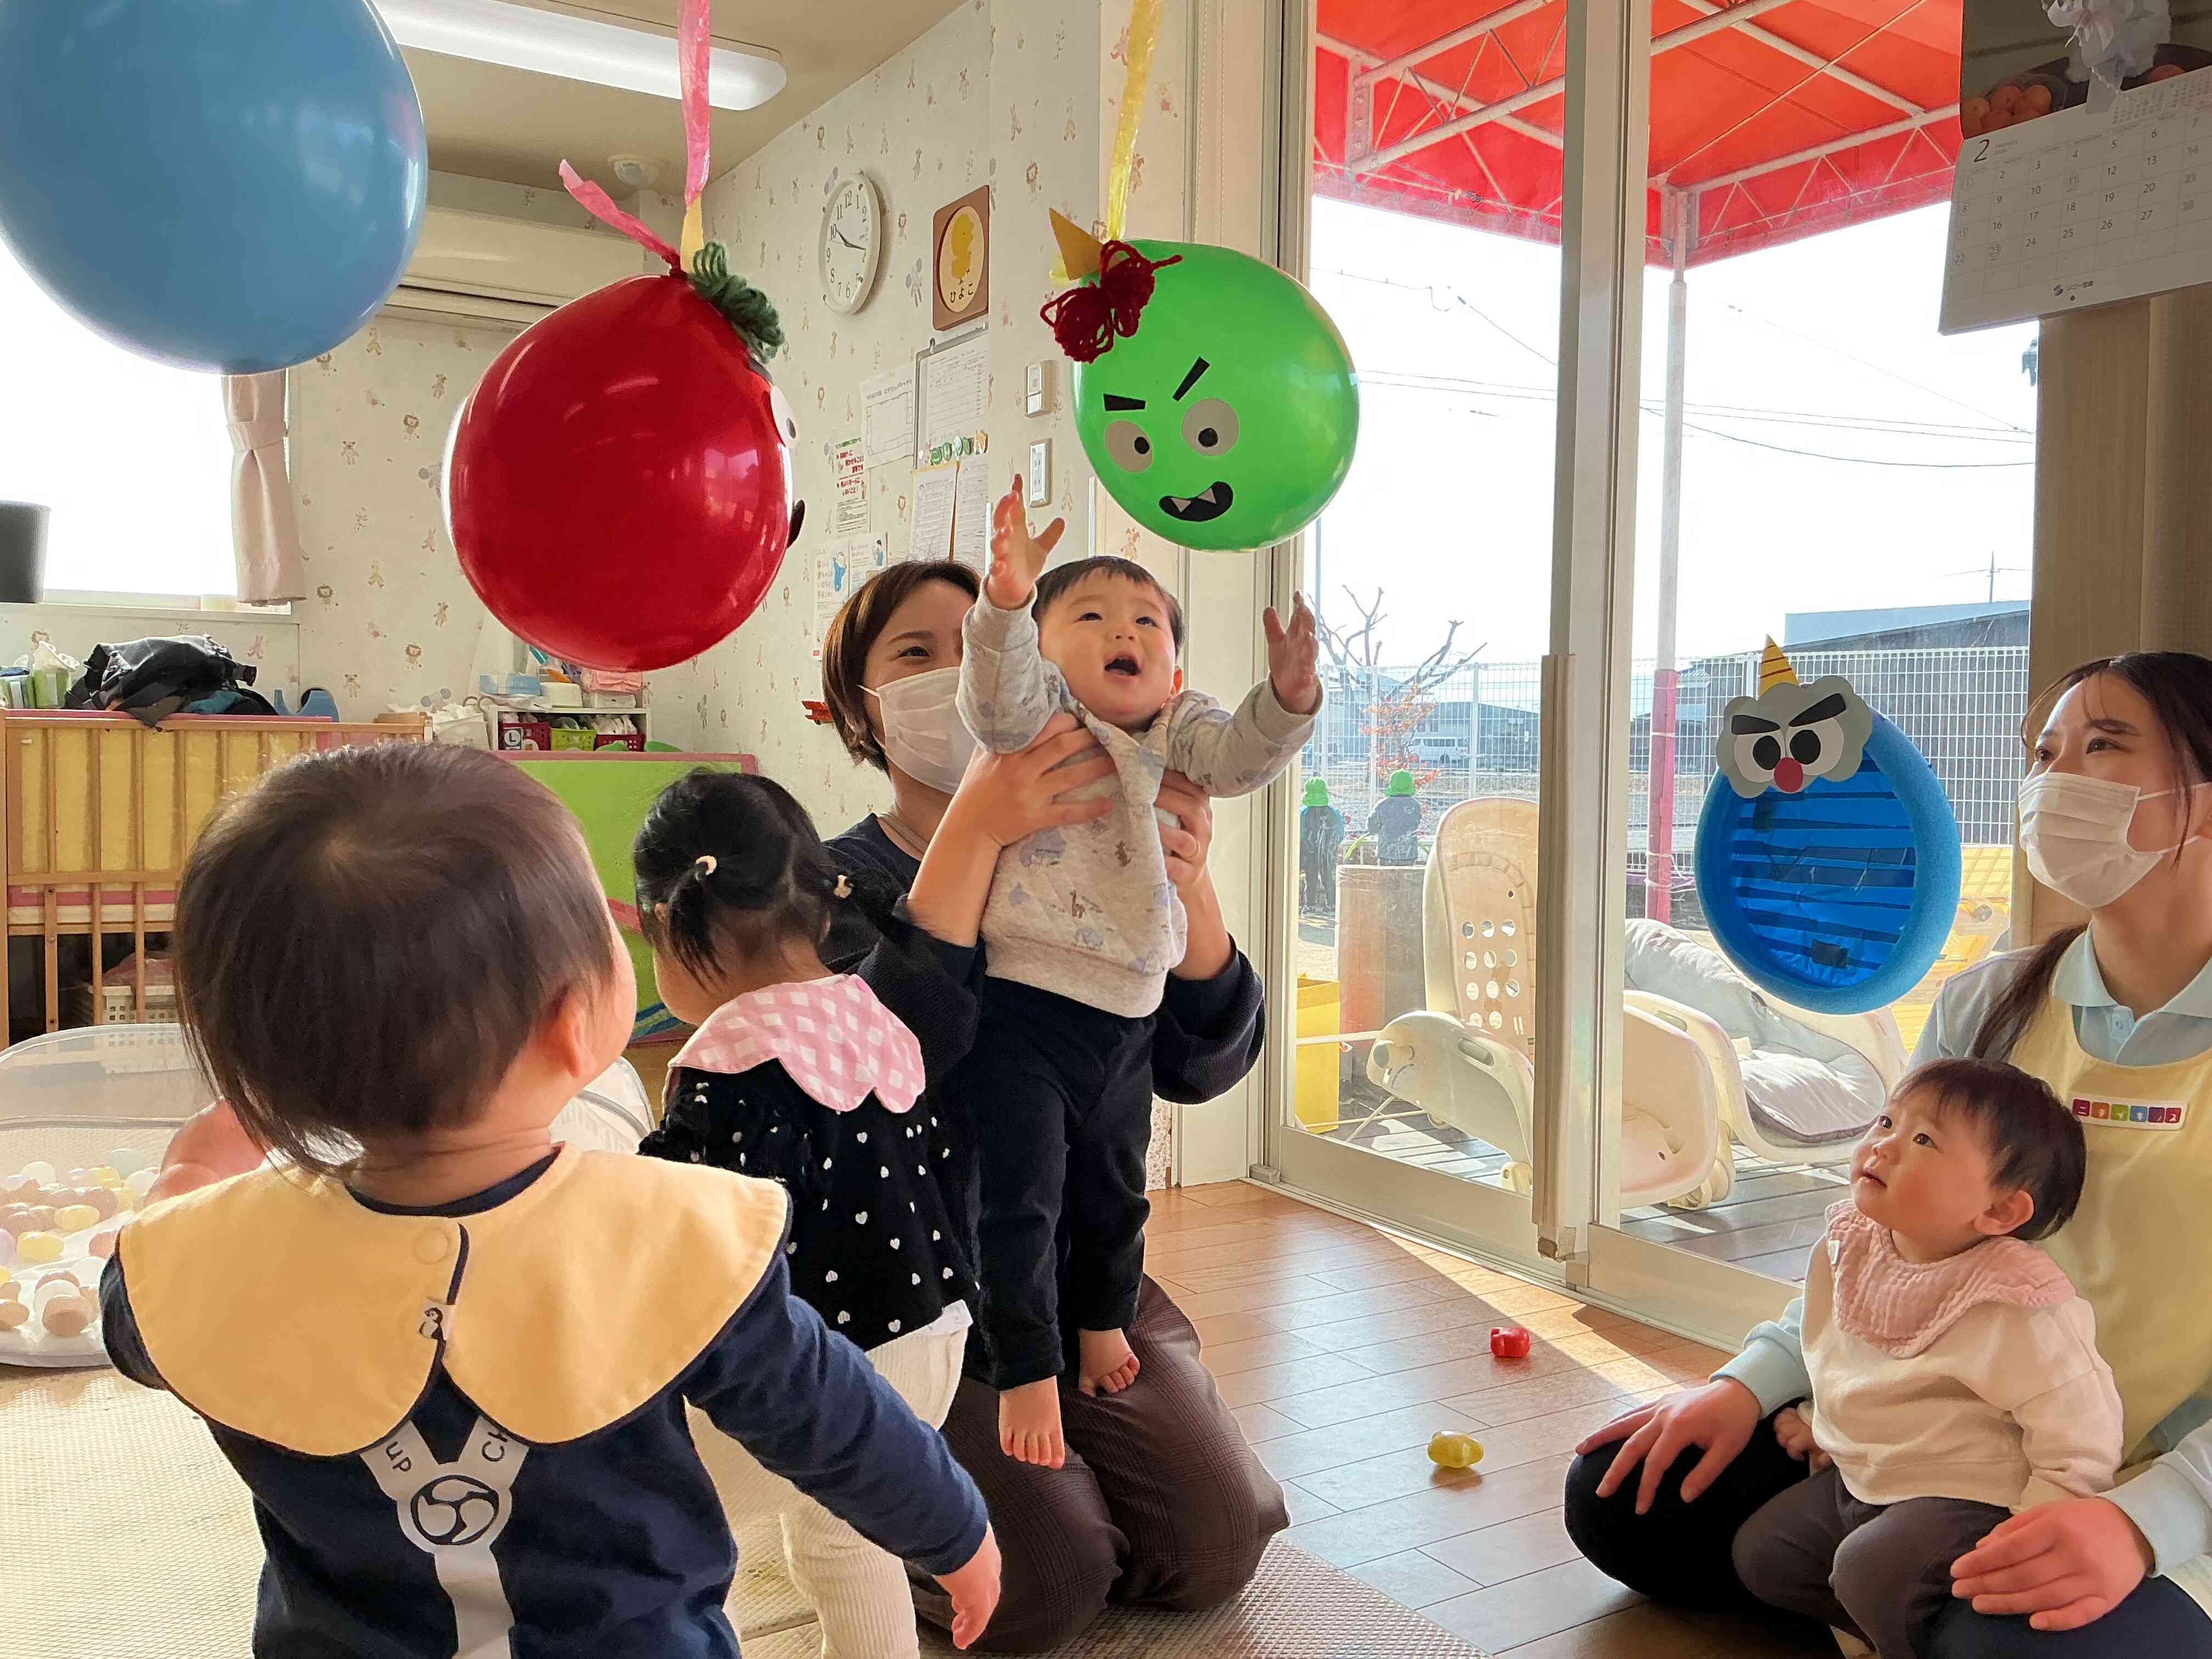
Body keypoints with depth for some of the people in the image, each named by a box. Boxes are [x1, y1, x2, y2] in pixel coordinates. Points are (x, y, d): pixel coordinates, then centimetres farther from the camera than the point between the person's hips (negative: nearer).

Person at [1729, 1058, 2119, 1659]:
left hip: (1966, 1499, -8)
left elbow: (2079, 1455, -20)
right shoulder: (1850, 1247, -4)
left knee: (1874, 1571, -29)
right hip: (1857, 1476, 8)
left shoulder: (2017, 1312, -26)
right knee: (1761, 1552, 6)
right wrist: (1819, 1422, 12)